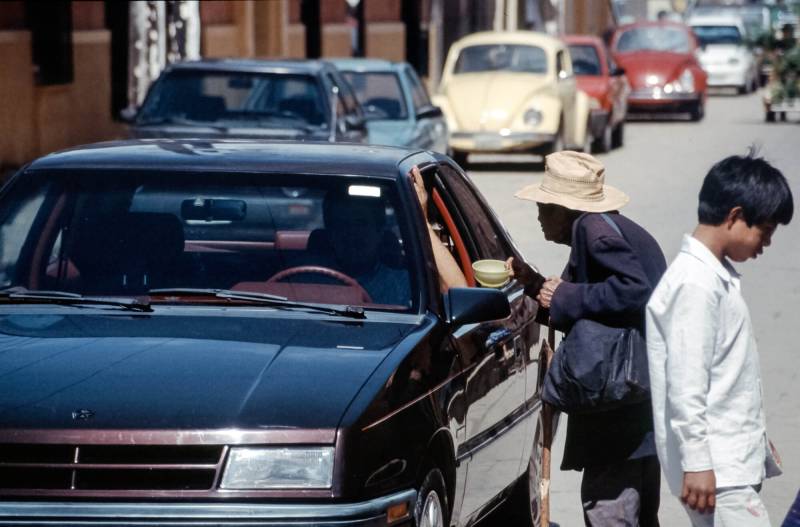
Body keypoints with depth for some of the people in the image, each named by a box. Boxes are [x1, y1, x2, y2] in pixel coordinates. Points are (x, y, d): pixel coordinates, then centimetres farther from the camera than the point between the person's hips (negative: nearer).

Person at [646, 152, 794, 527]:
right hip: (716, 468, -10)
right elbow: (685, 384, -20)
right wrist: (697, 464, -21)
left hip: (735, 460, 10)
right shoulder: (695, 284, -17)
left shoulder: (719, 276, 14)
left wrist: (758, 440, 26)